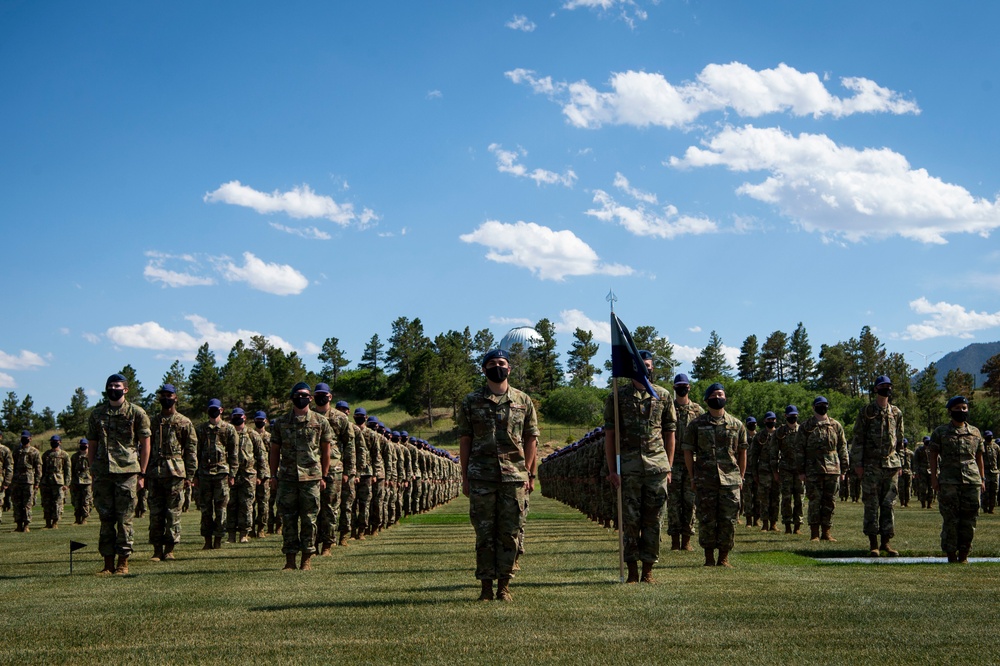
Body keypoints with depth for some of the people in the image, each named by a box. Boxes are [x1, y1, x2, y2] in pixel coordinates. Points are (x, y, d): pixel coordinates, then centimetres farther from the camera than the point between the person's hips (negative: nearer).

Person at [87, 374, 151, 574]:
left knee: (125, 519, -2)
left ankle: (123, 563, 4)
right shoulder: (97, 413, 12)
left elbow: (145, 444, 3)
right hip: (102, 473, 3)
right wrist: (93, 472, 8)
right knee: (106, 519, 4)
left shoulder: (137, 413, 3)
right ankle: (108, 563, 9)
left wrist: (142, 473, -2)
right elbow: (92, 445, 15)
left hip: (127, 472, -3)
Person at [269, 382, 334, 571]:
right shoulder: (280, 422, 8)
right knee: (288, 519, 1)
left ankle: (306, 559, 8)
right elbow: (274, 451, 12)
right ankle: (290, 559, 7)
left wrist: (324, 476, 4)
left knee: (309, 519, 1)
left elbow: (326, 451, 8)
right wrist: (273, 476, 6)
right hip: (287, 477, 1)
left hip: (311, 477, -1)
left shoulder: (320, 422, 4)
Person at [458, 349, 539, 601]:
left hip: (514, 476, 1)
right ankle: (486, 585, 7)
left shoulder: (523, 401, 9)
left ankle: (504, 585, 10)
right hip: (481, 477, 0)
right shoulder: (471, 401, 7)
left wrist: (528, 474, 2)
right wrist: (465, 477, 3)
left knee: (509, 533, 2)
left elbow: (531, 438, 10)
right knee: (484, 533, 1)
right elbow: (464, 440, 8)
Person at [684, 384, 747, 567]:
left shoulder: (736, 425, 8)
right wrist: (693, 477, 2)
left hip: (730, 481, 1)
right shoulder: (697, 425, 4)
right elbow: (688, 451, 6)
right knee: (706, 520, 0)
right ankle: (709, 557, 9)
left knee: (729, 520, -1)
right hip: (705, 482, -1)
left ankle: (724, 557, 8)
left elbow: (742, 452, 14)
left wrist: (741, 476, 10)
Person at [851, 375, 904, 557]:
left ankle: (886, 542, 9)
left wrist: (899, 464, 11)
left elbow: (900, 439, 16)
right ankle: (873, 544, 4)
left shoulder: (896, 413, 11)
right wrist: (857, 464, -7)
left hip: (891, 465, 3)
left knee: (888, 504, 3)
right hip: (871, 465, -3)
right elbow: (858, 439, -1)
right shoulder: (866, 412, 0)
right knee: (871, 505, -1)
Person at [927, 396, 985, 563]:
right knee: (950, 519, -3)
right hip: (948, 482, -3)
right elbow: (932, 455, 4)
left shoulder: (975, 432, 15)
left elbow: (979, 457, 18)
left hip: (972, 481, 3)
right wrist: (933, 477, -5)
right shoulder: (940, 432, 6)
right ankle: (951, 554, 3)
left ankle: (964, 554, 9)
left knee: (970, 518, 1)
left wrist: (982, 479, 13)